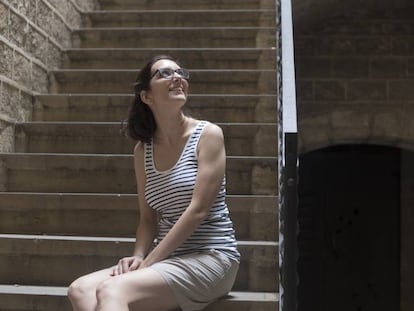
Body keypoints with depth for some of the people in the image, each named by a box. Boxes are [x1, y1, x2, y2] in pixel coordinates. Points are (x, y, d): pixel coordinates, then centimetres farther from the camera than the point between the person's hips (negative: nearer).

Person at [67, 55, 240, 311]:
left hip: (210, 257, -5)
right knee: (81, 290, -17)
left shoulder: (208, 134, -5)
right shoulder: (143, 151, 11)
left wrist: (149, 262, -15)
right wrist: (138, 257, -9)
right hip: (168, 259, 6)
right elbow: (148, 219, 13)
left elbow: (198, 210, -13)